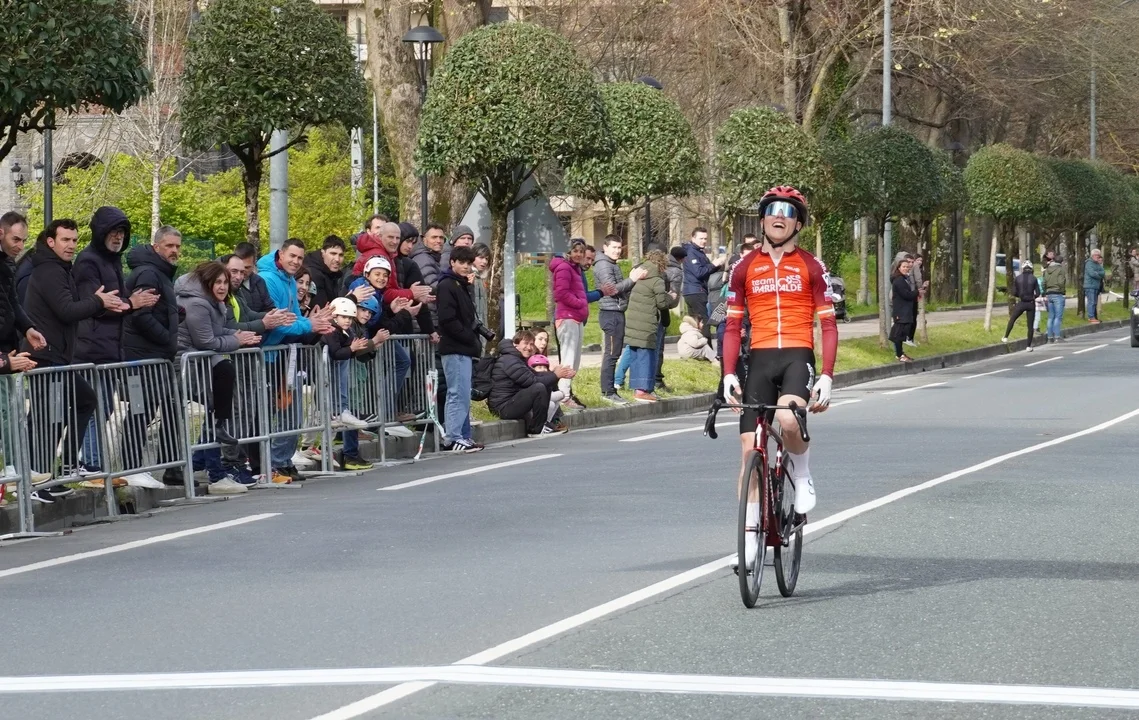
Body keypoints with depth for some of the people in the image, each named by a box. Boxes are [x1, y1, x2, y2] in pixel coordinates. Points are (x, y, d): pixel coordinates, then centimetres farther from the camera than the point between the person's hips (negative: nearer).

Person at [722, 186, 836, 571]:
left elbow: (828, 325, 3)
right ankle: (750, 535, 7)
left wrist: (827, 377, -7)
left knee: (787, 420, -33)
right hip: (759, 359, 3)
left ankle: (802, 477, -1)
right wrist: (728, 373, 0)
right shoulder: (746, 268, 10)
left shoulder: (810, 267, 4)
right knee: (750, 448, -1)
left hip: (798, 357, -3)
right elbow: (733, 326, 12)